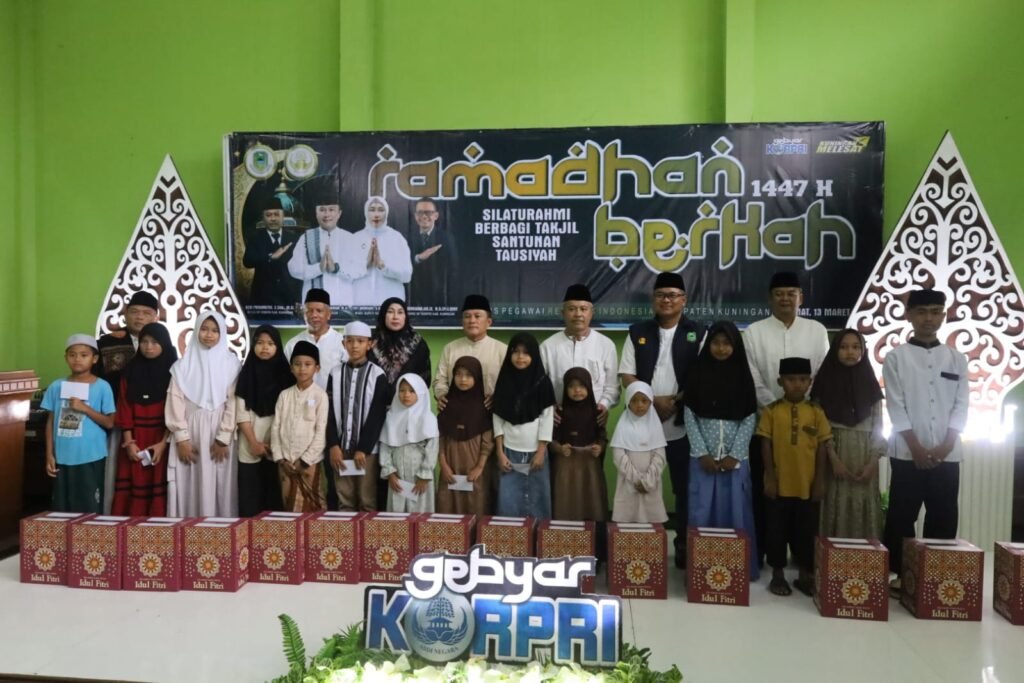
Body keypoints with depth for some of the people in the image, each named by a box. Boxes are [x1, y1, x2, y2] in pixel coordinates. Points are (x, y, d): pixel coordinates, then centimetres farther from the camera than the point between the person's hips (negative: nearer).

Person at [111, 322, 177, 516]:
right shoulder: (131, 371, 9)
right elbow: (125, 408, 5)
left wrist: (163, 443, -13)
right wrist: (128, 442, -5)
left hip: (161, 442, -3)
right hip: (135, 442, 3)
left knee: (158, 490, -4)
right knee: (132, 490, 0)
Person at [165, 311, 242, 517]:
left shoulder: (231, 364, 1)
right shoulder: (184, 365, 5)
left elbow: (233, 403, -3)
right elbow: (176, 402, 1)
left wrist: (223, 438, -8)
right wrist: (181, 438, -7)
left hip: (219, 434, -1)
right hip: (190, 433, 1)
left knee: (218, 488, 1)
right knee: (190, 488, 3)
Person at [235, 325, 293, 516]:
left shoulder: (285, 374, 3)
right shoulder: (247, 373, 2)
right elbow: (241, 413, -2)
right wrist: (254, 442, -9)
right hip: (250, 445, 0)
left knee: (275, 493, 2)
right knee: (250, 493, 0)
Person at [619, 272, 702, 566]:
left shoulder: (697, 334, 2)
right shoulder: (637, 333, 6)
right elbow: (627, 376, 1)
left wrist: (676, 402, -14)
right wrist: (654, 400, -12)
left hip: (682, 425, -1)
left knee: (684, 487, 8)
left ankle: (684, 545, 22)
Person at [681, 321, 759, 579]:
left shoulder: (743, 376, 2)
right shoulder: (698, 374, 1)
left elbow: (750, 419, 0)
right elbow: (689, 416, -1)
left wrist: (734, 455, -8)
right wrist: (702, 453, -8)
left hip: (735, 458, 0)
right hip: (703, 457, 0)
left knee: (734, 510, 4)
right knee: (702, 511, 2)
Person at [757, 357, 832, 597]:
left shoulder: (816, 412, 1)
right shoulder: (771, 411, -4)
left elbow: (821, 447, 3)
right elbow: (766, 445, -3)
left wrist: (820, 480, 0)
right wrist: (770, 477, -6)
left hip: (807, 485, 1)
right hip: (779, 484, -1)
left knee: (806, 531, 12)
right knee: (777, 530, 8)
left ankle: (806, 576, 26)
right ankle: (778, 575, 22)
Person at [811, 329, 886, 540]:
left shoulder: (870, 383, 9)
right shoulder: (825, 380, 2)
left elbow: (878, 427, 7)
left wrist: (873, 462, -5)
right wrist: (834, 458, -13)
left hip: (864, 456, 2)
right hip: (834, 454, -2)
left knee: (863, 509, 3)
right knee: (836, 507, -3)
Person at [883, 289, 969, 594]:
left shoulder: (957, 359, 9)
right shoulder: (896, 357, 1)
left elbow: (961, 406, 4)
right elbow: (896, 407, -4)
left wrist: (945, 445, -8)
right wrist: (917, 447, -11)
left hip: (947, 454, 3)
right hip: (907, 453, -2)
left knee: (944, 517, 7)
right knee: (901, 516, 2)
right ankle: (900, 573, 13)